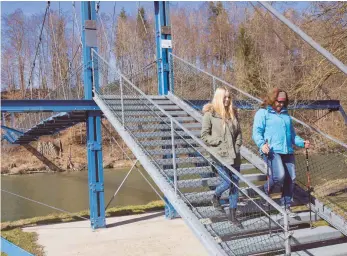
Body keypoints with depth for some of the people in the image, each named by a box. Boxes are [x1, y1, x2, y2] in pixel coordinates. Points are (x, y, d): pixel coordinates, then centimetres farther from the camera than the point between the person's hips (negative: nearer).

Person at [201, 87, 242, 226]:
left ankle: (232, 214, 19)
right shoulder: (210, 114, -7)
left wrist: (237, 146, 3)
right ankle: (216, 197, 28)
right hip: (219, 156, -5)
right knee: (227, 182, -7)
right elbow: (204, 135, -7)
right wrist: (220, 142, -11)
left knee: (235, 184, 5)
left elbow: (238, 133, 16)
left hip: (234, 155, 5)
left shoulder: (232, 113, 9)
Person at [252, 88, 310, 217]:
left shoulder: (286, 114, 23)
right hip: (272, 151, -7)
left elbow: (292, 134, 28)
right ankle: (266, 192, 10)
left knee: (290, 179, 2)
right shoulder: (263, 113, 3)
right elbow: (257, 132, -7)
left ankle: (286, 206, 16)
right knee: (279, 175, -22)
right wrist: (262, 144, -25)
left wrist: (302, 142, 12)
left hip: (287, 151, 7)